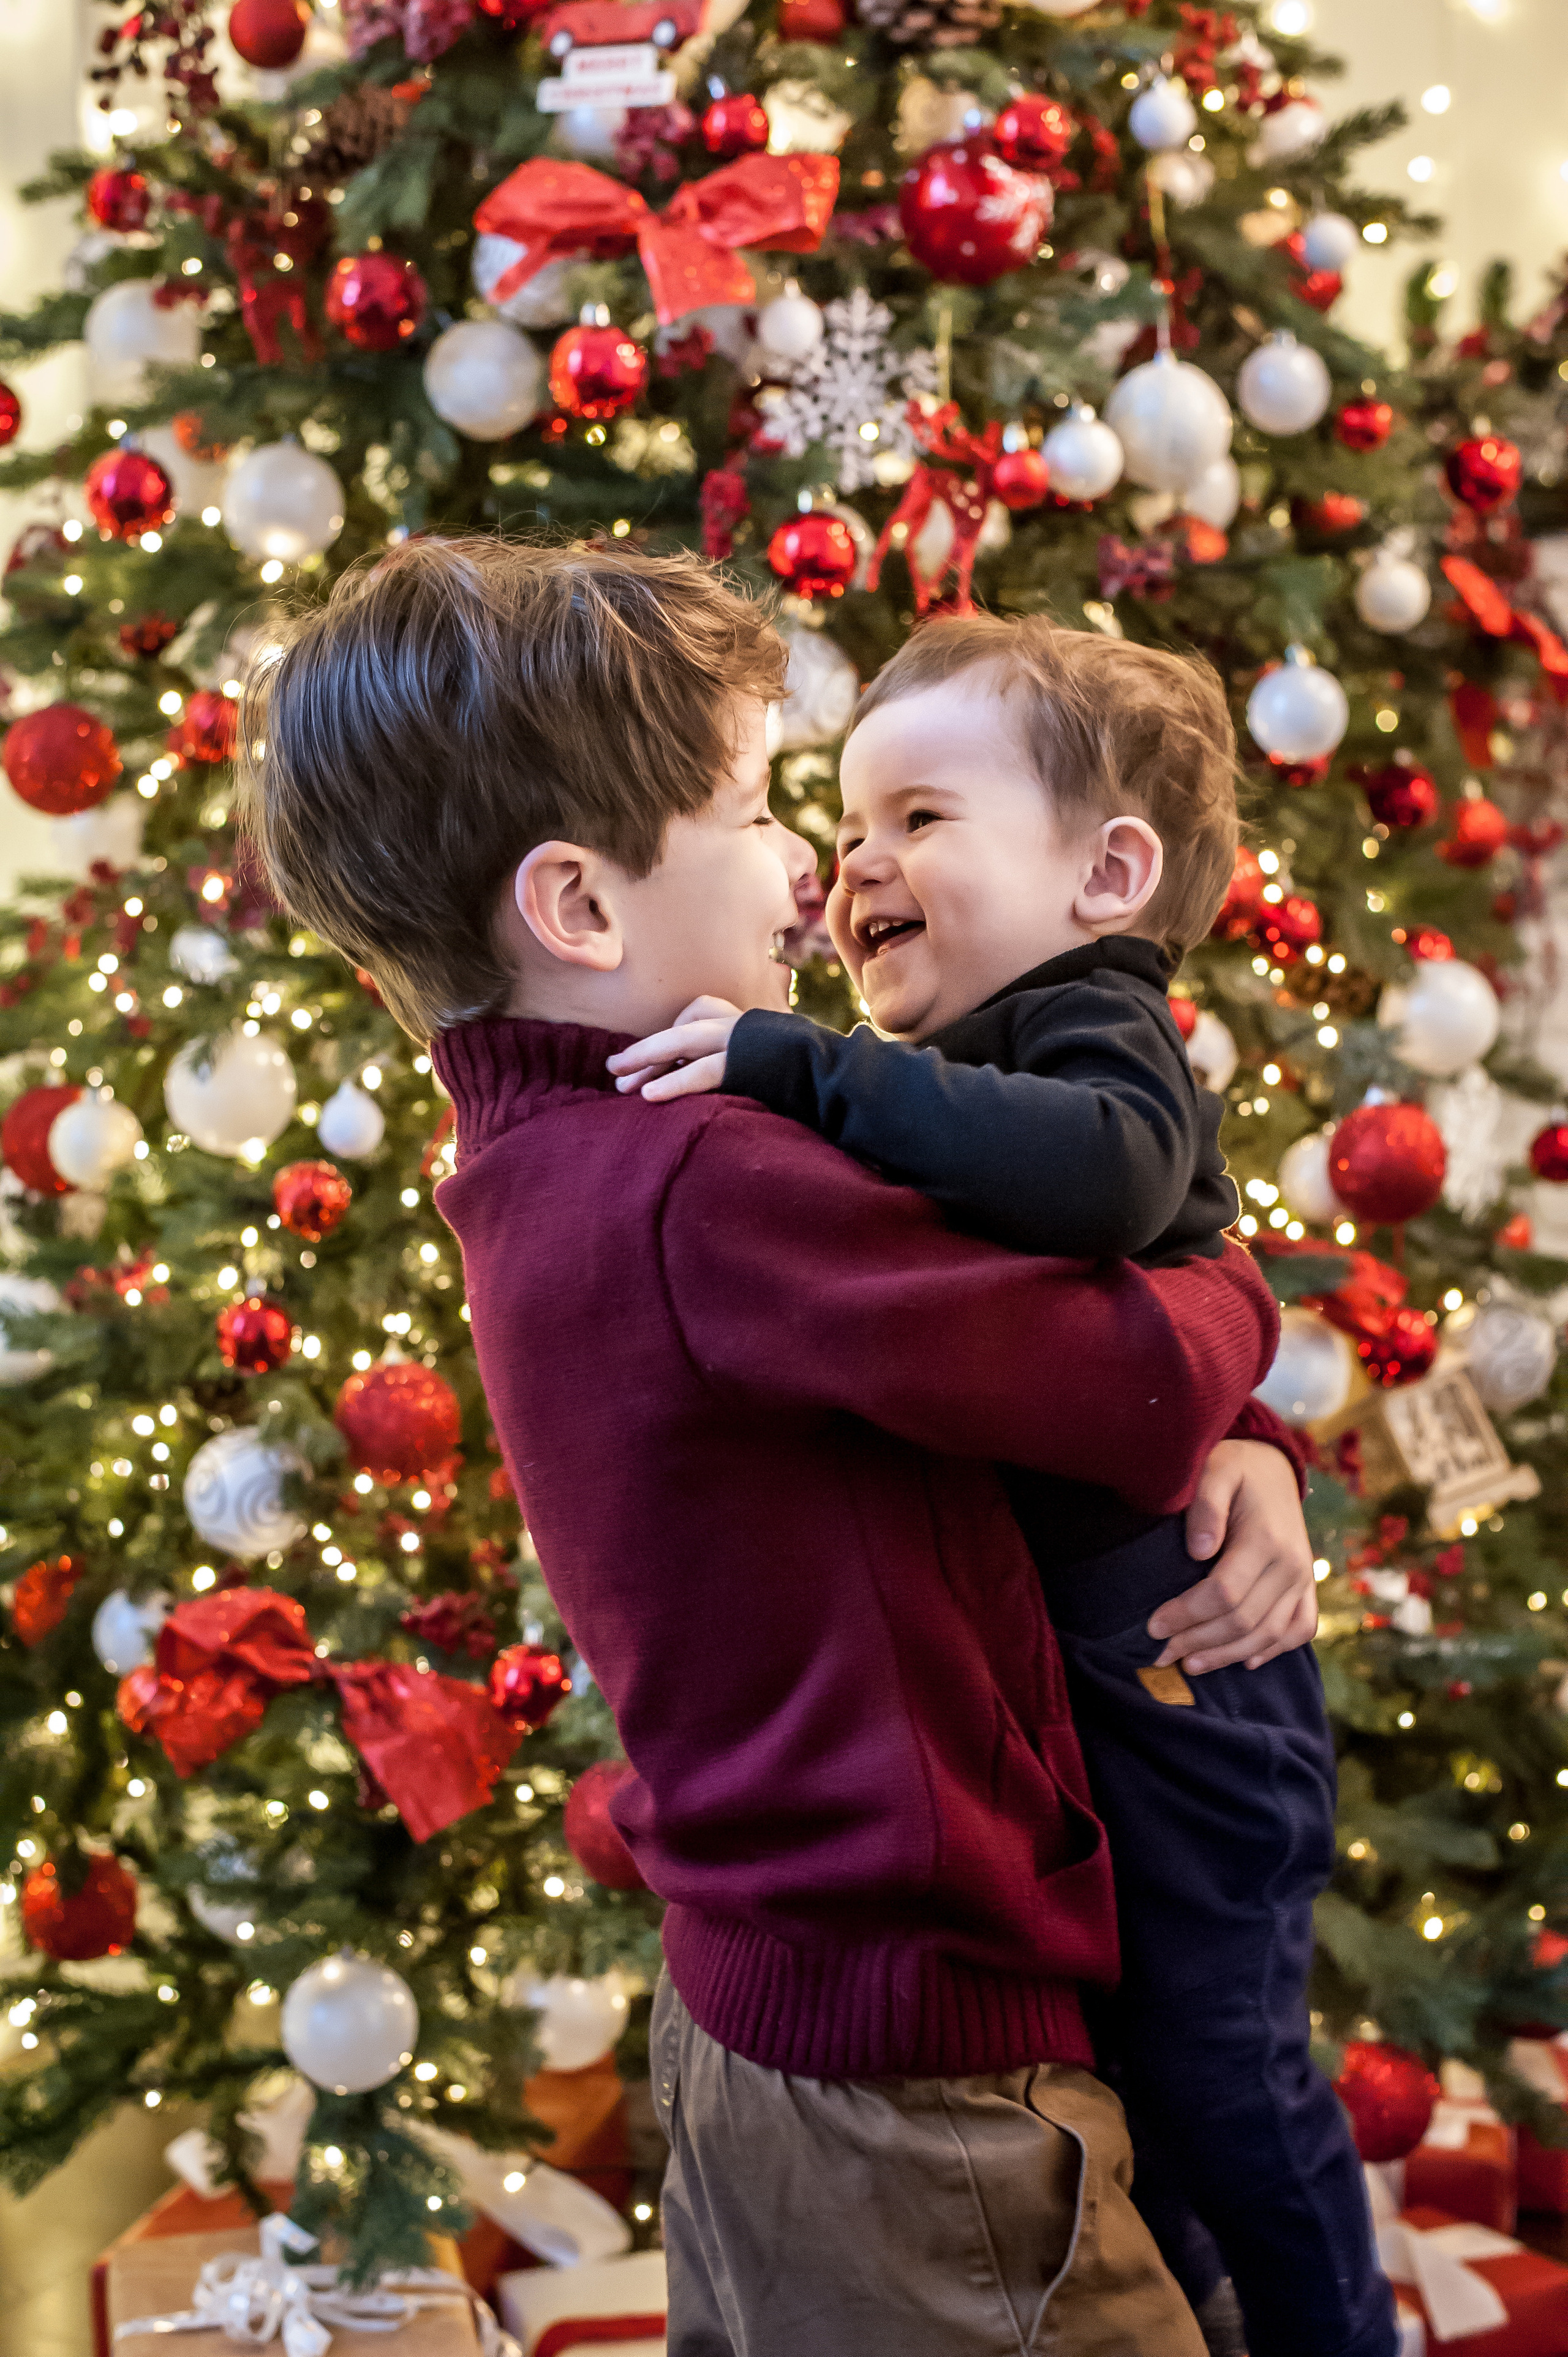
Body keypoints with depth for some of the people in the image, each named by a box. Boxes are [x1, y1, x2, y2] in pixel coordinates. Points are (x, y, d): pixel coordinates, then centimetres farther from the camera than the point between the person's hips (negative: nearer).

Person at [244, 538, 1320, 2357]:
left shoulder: (552, 1169, 5)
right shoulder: (704, 1190, -26)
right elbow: (1139, 1384, -21)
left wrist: (1224, 1453, -6)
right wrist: (1234, 1293, 1)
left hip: (744, 2001, 10)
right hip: (907, 2080, -10)